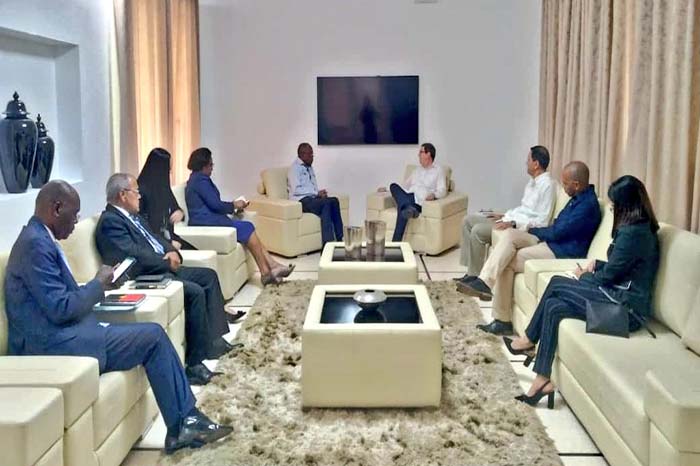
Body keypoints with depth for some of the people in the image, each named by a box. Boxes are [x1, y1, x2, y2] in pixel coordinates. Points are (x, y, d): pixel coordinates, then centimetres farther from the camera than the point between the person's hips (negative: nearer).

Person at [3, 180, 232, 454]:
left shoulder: (39, 238, 15)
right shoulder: (36, 244, -17)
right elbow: (60, 309, -22)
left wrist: (95, 290, 7)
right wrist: (98, 283, -8)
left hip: (60, 336, 10)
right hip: (53, 345, -10)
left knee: (152, 335, 5)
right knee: (153, 336, -10)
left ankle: (184, 423, 5)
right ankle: (184, 423, 2)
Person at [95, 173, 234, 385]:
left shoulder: (133, 216, 17)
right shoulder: (110, 221, -14)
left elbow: (156, 239, 21)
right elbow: (134, 256, -24)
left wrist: (172, 253, -2)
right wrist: (168, 262, -12)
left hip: (163, 268, 11)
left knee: (208, 275, 9)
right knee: (195, 292, -25)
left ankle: (213, 338, 9)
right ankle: (194, 362, -20)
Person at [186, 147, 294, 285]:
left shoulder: (197, 178, 20)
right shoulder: (200, 179, -11)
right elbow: (215, 204, -15)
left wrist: (234, 206, 8)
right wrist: (234, 205, 1)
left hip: (209, 219, 9)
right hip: (207, 223, -9)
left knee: (248, 228, -5)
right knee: (247, 228, -14)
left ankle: (272, 266, -15)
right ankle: (266, 273, -12)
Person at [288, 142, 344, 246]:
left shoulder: (309, 167, 21)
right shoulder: (295, 168, -4)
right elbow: (296, 190, -16)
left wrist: (320, 193, -2)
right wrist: (317, 193, -13)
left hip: (312, 199, 7)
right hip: (301, 201, -7)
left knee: (334, 201, -19)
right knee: (326, 203, -30)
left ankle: (339, 239, -22)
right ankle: (327, 243, -34)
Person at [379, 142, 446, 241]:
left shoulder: (438, 170, 10)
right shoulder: (418, 169, 29)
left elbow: (442, 190, -1)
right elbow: (406, 184, 33)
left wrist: (433, 194, -24)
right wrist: (387, 189, 26)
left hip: (420, 201, -6)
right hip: (407, 197, 6)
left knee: (402, 208, -37)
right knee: (394, 185, -25)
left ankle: (395, 243, -41)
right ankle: (408, 208, -46)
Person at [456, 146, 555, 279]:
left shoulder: (547, 185, -16)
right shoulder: (533, 181, 14)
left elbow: (542, 222, -21)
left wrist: (513, 224, -25)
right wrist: (504, 215, 12)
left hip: (522, 227, -10)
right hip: (513, 218, 10)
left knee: (478, 231, -24)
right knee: (468, 220, 4)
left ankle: (474, 277, -11)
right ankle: (470, 271, 1)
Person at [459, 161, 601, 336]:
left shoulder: (588, 205, -19)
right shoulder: (579, 197, 12)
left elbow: (557, 232, -19)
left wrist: (533, 231, -1)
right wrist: (537, 231, 0)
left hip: (562, 252, -9)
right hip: (551, 242, 9)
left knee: (506, 262, -16)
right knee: (510, 234, -12)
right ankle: (485, 281, -19)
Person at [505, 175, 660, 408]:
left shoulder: (632, 233, -20)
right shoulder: (642, 227, 11)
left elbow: (609, 276, -14)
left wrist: (583, 276, 4)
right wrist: (597, 264, 9)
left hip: (624, 307, -10)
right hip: (623, 298, 10)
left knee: (556, 283, -10)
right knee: (554, 307, 1)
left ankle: (529, 340, 4)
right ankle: (543, 380, 6)